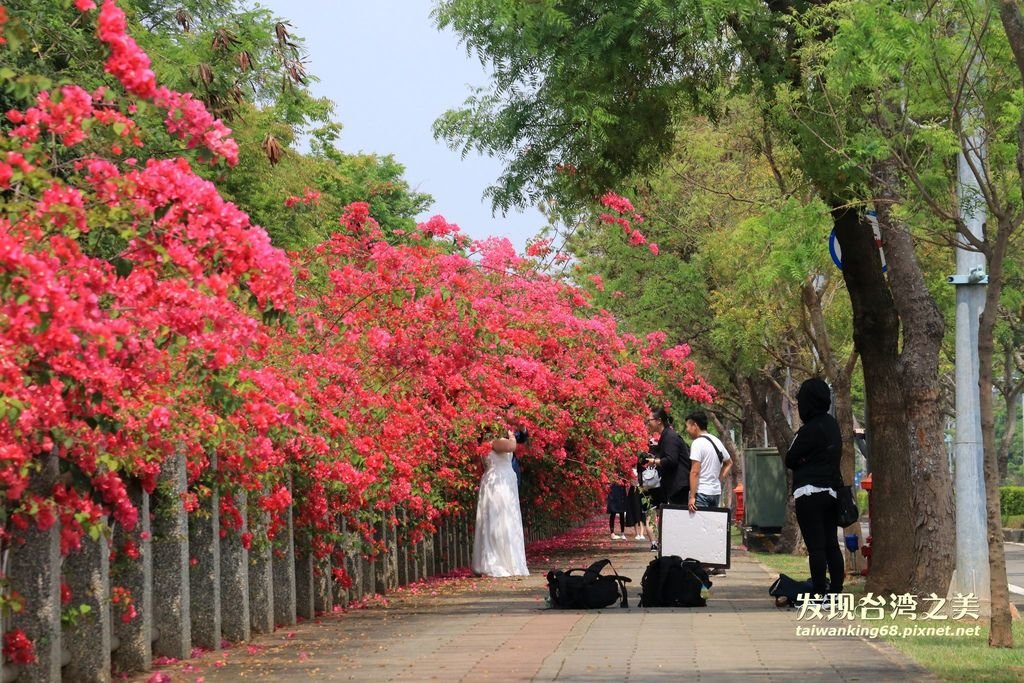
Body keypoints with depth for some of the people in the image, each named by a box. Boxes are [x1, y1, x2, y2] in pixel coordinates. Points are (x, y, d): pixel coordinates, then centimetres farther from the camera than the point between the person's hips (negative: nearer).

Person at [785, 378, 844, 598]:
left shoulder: (810, 429, -14)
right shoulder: (832, 425, 12)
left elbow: (790, 460, -8)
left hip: (810, 492, -9)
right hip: (831, 490, 9)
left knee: (815, 546, -9)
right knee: (832, 544, 11)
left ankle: (819, 594, -11)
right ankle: (836, 591, 11)